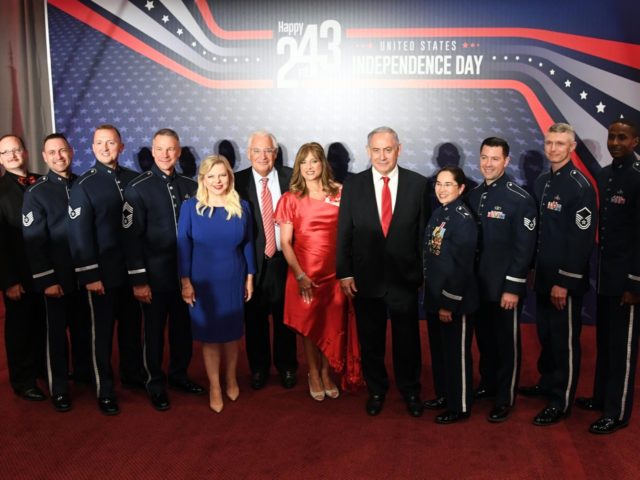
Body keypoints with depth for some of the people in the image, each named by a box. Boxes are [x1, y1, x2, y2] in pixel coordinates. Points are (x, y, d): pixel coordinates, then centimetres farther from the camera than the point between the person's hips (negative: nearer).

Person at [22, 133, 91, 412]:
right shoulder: (36, 193, -4)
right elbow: (34, 241, -8)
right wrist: (47, 280, -13)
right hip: (57, 276, -3)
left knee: (84, 326, 15)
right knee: (57, 331, 6)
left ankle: (84, 372, 35)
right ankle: (58, 388, 18)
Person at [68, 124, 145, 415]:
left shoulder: (134, 180, 4)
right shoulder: (83, 185, -6)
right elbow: (79, 234, -8)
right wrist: (89, 275, -12)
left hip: (132, 269, 4)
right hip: (101, 272, -3)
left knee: (132, 325, 16)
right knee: (102, 331, 7)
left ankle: (133, 376, 34)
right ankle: (105, 391, 19)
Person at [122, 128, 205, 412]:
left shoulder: (190, 186, 5)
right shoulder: (138, 188, -7)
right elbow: (132, 237, -9)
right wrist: (138, 280, -12)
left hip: (185, 273, 4)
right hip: (155, 276, -4)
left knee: (183, 327, 14)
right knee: (154, 330, 9)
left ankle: (179, 374, 34)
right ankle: (155, 383, 26)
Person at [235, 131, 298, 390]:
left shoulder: (291, 177, -2)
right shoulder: (238, 181, -4)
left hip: (283, 259, 1)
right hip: (253, 262, 0)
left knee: (284, 317, 14)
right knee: (255, 319, 12)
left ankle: (287, 367, 33)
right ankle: (258, 368, 32)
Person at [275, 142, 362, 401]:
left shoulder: (339, 193, 1)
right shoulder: (290, 199, -1)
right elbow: (285, 242, -3)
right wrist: (300, 275, -11)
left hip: (335, 272, 1)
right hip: (304, 274, -1)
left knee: (333, 325, 9)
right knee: (309, 325, 11)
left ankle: (326, 372, 30)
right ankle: (314, 373, 30)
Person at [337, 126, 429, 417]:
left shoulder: (418, 184, -2)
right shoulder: (353, 185, -1)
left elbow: (424, 231, 0)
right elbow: (344, 233, 0)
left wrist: (423, 272, -2)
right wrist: (344, 273, -4)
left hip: (404, 277, 0)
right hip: (366, 277, 1)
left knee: (407, 339, 12)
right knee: (370, 339, 14)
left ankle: (410, 390, 33)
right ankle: (376, 390, 34)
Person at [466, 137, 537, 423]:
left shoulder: (520, 199, -12)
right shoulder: (473, 195, 6)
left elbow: (524, 248, -14)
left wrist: (513, 288, -16)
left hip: (505, 287, -5)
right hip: (478, 285, 5)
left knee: (506, 343, 8)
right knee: (484, 339, 17)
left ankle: (505, 398, 21)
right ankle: (487, 384, 36)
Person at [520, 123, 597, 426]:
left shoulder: (580, 186, -14)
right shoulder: (542, 182, 9)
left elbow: (582, 239, -18)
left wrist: (564, 282, -19)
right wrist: (532, 267, 12)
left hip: (565, 280, -7)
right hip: (543, 276, 7)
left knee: (565, 340, 3)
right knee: (545, 334, 18)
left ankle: (561, 402, 14)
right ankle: (546, 383, 35)